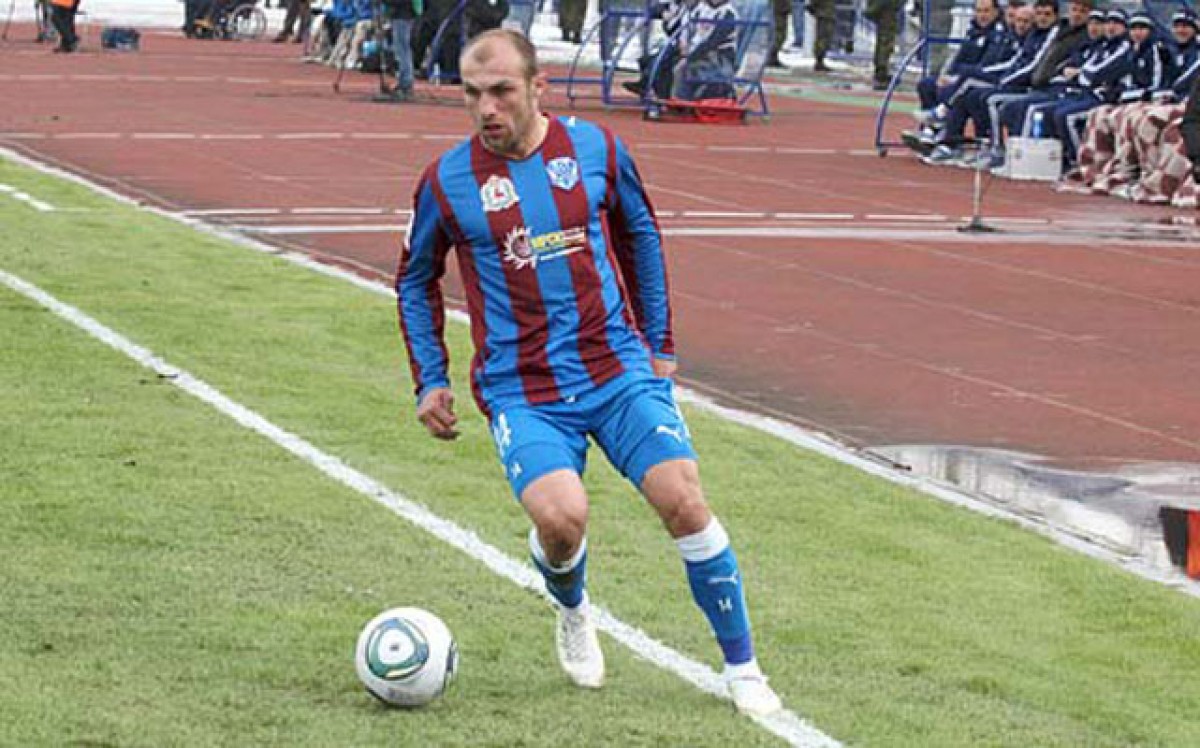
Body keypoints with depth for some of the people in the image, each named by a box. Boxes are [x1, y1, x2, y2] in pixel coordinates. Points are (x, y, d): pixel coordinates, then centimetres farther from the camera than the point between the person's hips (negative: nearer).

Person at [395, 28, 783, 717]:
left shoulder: (594, 148, 1)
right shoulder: (446, 182, -3)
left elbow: (641, 234, 18)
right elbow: (416, 280, 14)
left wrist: (659, 343, 17)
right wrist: (430, 380, 8)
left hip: (618, 368, 2)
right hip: (521, 393, -2)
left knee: (684, 503, -13)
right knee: (560, 514, -25)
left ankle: (743, 669, 5)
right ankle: (573, 613, 12)